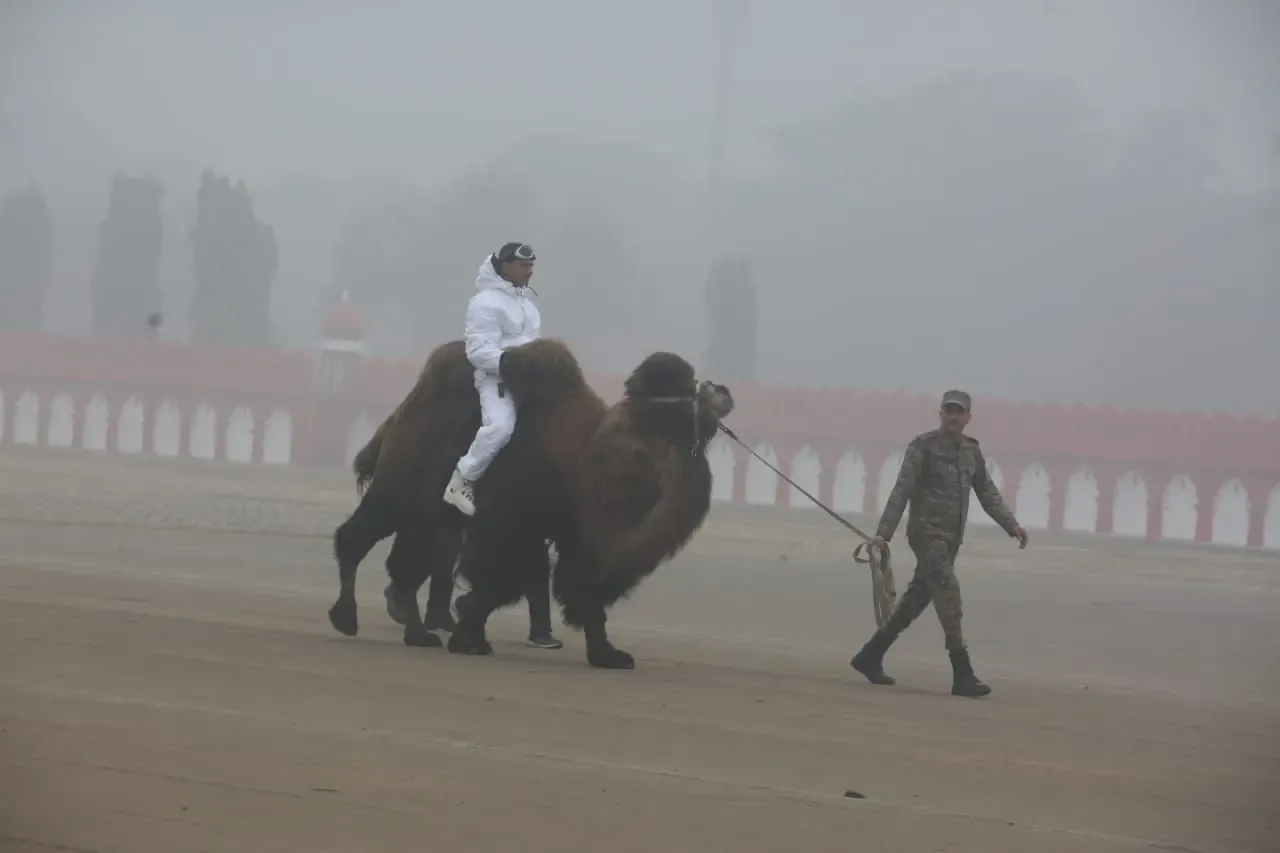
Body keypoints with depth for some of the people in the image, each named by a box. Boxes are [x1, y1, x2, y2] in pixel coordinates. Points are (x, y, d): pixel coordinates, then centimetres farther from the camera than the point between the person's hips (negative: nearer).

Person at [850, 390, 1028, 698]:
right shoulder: (923, 446, -6)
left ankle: (870, 657, 23)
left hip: (951, 537, 7)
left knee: (916, 600, 11)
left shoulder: (972, 451, 13)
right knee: (948, 595, -16)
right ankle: (963, 675, -20)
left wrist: (1011, 524, 3)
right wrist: (883, 532, -16)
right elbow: (902, 490, -10)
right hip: (927, 531, -7)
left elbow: (988, 493, 16)